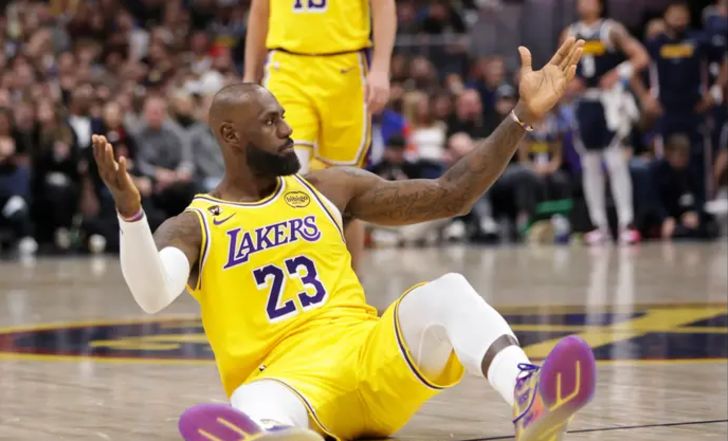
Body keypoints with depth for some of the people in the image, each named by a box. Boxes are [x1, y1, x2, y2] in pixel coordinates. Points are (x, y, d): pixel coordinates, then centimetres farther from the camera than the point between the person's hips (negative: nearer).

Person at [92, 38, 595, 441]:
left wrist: (523, 117, 4)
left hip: (371, 353, 3)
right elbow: (153, 295, -16)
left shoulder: (329, 188, 17)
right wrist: (130, 210, -34)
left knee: (445, 292, -27)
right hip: (285, 376, -3)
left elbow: (450, 195, 13)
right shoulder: (192, 227, 6)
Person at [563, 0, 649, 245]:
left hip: (610, 100, -5)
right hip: (586, 102, 5)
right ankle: (599, 224, 11)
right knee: (590, 165, 5)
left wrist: (619, 73, -18)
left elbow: (641, 57, -6)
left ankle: (626, 223, -12)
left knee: (615, 160, -11)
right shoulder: (570, 34, 10)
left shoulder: (612, 30, -3)